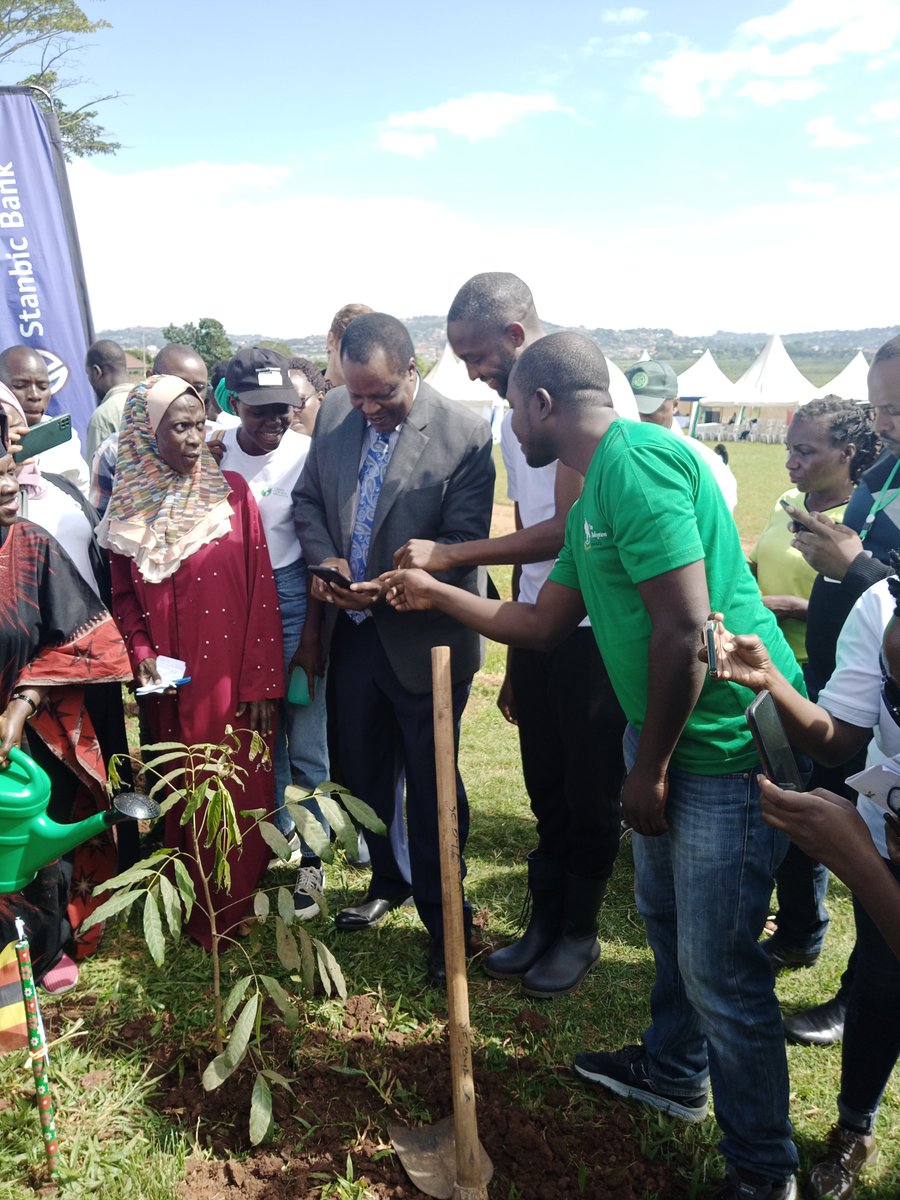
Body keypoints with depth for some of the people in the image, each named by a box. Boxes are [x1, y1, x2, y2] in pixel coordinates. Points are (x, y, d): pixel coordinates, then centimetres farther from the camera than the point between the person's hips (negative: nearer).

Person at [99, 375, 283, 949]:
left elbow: (261, 589, -5)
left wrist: (262, 681, -8)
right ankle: (198, 916, 31)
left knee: (242, 792, 5)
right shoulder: (130, 506, 2)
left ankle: (240, 906, 27)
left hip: (234, 678, -2)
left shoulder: (231, 490, -4)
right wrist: (142, 655, -6)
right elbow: (124, 596, 11)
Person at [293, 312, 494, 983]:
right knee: (364, 771, 20)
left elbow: (464, 541, -15)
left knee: (432, 786, 7)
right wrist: (325, 558, -9)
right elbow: (308, 498, 10)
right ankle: (389, 881, 45)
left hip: (423, 637, -5)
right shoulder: (334, 413, 1)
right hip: (352, 633, 6)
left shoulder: (465, 435, -16)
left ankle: (444, 920, 27)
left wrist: (393, 585, -27)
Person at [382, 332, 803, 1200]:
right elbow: (541, 623, 19)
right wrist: (433, 594, 22)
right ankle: (674, 1072, 47)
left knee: (718, 967, 1)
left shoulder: (633, 462, -20)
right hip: (666, 733, 10)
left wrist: (649, 770, -17)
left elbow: (684, 627, -26)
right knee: (664, 913, 24)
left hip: (726, 744, -10)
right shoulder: (596, 492, 12)